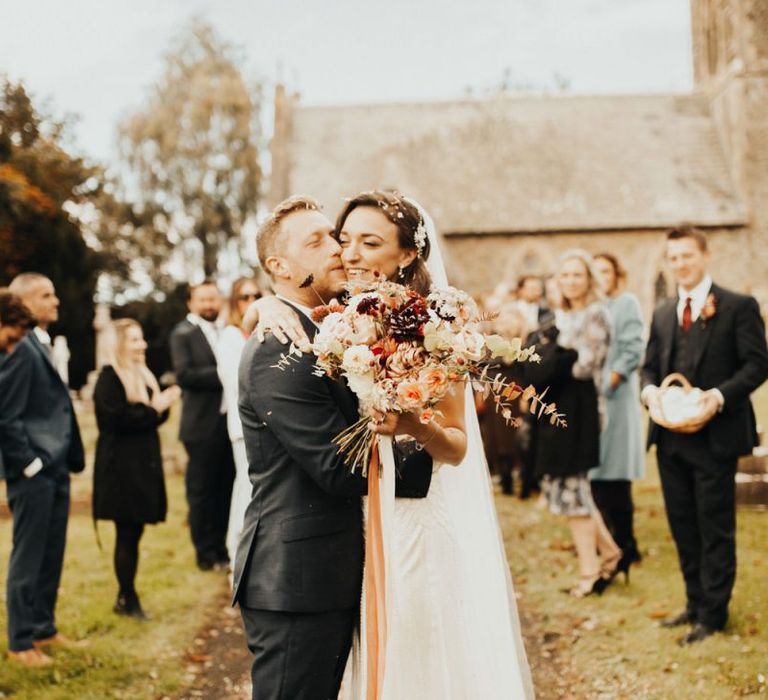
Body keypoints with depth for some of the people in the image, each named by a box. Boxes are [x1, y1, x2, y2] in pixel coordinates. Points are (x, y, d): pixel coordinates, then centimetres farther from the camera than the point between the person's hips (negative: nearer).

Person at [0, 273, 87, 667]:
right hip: (33, 473, -8)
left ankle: (44, 630, 27)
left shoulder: (44, 346, 13)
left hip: (56, 469, 8)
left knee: (51, 556, 15)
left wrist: (69, 459, 12)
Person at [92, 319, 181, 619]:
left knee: (133, 532, 11)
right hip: (121, 467, -8)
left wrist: (164, 404, -3)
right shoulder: (109, 378, -11)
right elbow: (117, 417, -21)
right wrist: (153, 408, -16)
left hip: (143, 465, 8)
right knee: (127, 534, -3)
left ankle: (126, 596, 19)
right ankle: (127, 598, 5)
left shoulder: (143, 375, 16)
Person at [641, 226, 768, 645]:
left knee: (715, 528, 2)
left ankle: (713, 614, 12)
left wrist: (721, 394, -24)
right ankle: (695, 604, 28)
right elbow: (650, 365, 17)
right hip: (671, 437, 6)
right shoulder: (663, 314, 15)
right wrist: (649, 388, -6)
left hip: (715, 436, -6)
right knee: (683, 526, 14)